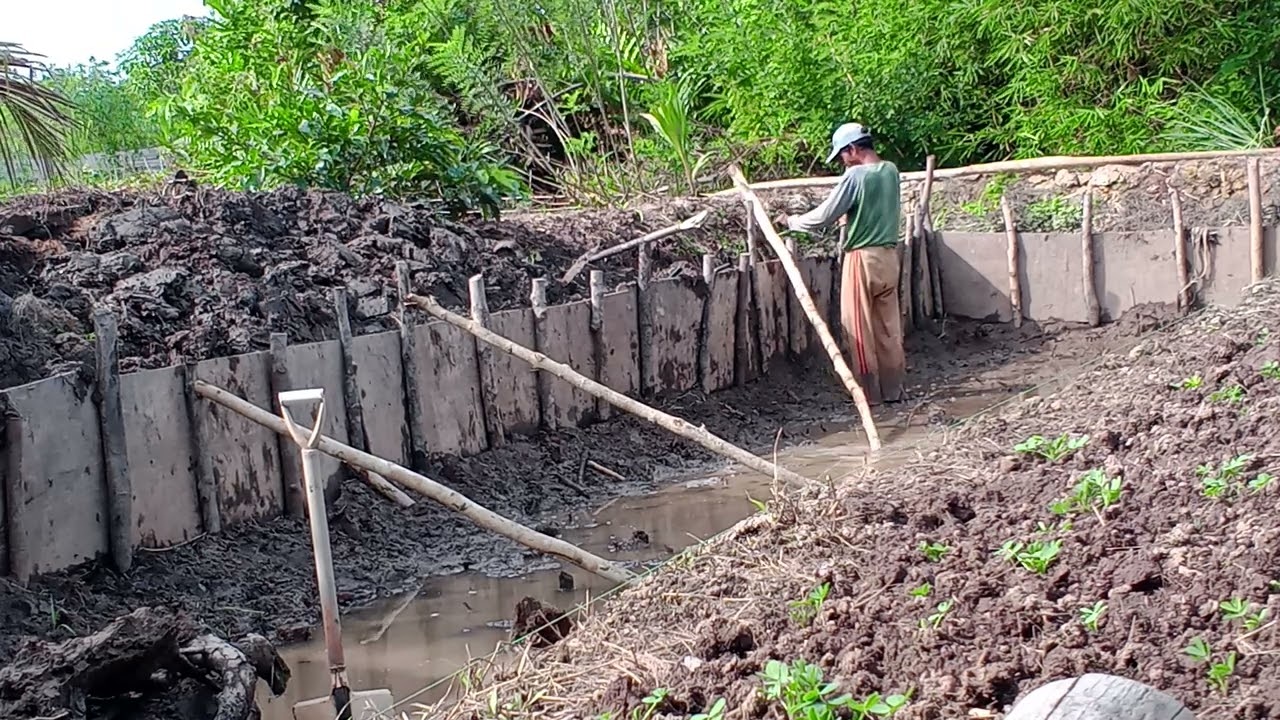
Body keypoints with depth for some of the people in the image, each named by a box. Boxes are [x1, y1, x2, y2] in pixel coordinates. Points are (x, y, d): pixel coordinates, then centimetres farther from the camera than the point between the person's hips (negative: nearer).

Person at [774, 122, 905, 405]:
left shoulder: (855, 175, -15)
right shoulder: (891, 171, 6)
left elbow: (824, 216, -12)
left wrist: (792, 221, 2)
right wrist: (849, 217, 23)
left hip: (863, 258, -7)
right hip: (889, 255, 7)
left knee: (860, 329, 2)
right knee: (889, 327, 12)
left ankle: (870, 393, 6)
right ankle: (895, 389, 17)